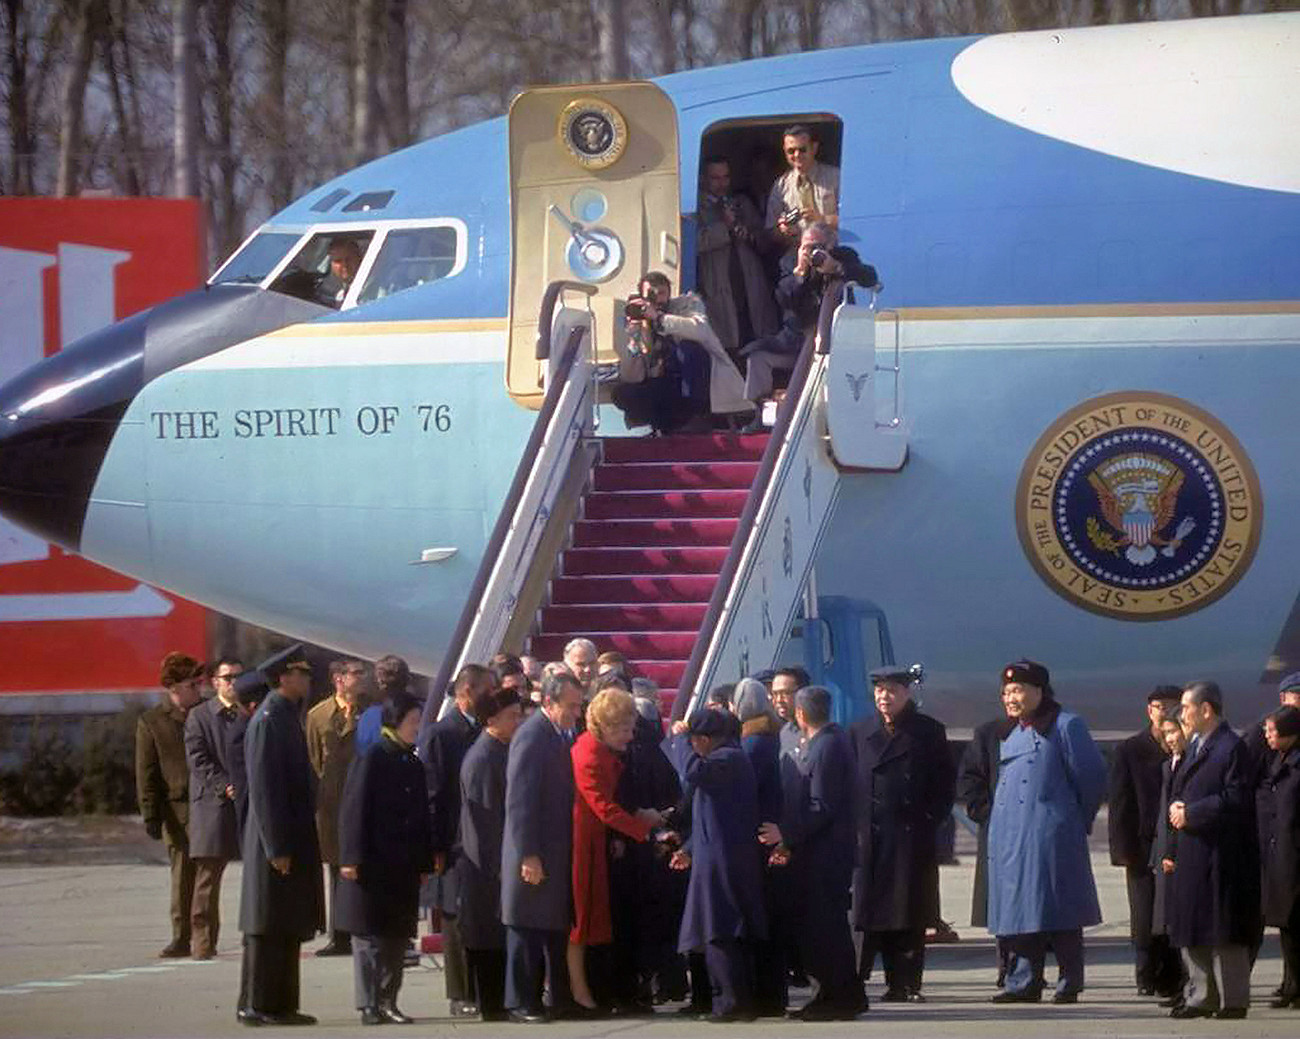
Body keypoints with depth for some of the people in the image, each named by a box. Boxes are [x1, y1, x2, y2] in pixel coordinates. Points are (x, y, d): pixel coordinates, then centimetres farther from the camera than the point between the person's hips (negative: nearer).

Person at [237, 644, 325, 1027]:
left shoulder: (287, 718, 15)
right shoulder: (268, 721, -15)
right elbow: (264, 789, -19)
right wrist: (277, 848, -21)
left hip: (296, 840, 10)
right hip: (279, 841, -10)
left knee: (290, 929, 12)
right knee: (269, 928, -5)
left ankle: (282, 1005, 16)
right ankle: (261, 1006, -2)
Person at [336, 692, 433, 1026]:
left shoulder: (414, 764, 12)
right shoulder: (371, 759, -7)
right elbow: (354, 810, -10)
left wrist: (424, 862, 14)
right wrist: (352, 858, -15)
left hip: (404, 869, 7)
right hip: (373, 864, -7)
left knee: (397, 937, 7)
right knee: (369, 936, -3)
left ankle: (387, 1002, 13)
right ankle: (369, 1005, -1)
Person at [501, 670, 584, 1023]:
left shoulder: (561, 736, 11)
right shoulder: (532, 735, -15)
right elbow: (519, 800, -19)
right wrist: (528, 857, -22)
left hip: (558, 854, 9)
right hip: (535, 856, -9)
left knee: (558, 928, 13)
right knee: (528, 931, -2)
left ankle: (562, 999, 19)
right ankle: (521, 1003, 3)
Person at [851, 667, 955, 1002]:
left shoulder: (928, 732, 6)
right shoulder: (860, 732, 12)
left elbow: (945, 784, 7)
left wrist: (931, 820, -3)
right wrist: (855, 824, 2)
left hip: (915, 836, -1)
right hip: (871, 837, 2)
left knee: (912, 915, -2)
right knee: (876, 915, -2)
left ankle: (910, 984, 2)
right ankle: (895, 983, 1)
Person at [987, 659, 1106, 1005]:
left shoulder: (1066, 726, -6)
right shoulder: (1009, 733, 16)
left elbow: (1092, 777, -4)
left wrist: (1078, 819, 3)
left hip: (1050, 834, -7)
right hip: (1009, 838, 7)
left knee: (1058, 911, -5)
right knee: (1018, 910, 5)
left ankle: (1070, 983, -1)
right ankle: (1024, 982, 8)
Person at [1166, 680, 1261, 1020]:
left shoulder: (1232, 748, -11)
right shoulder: (1194, 747, 17)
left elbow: (1236, 800, -18)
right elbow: (1179, 791, 24)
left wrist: (1191, 813, -15)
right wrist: (1176, 807, 0)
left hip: (1221, 855, -9)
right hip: (1192, 852, 9)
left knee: (1224, 931, -5)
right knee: (1192, 930, 10)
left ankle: (1233, 1000, 0)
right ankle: (1201, 996, 17)